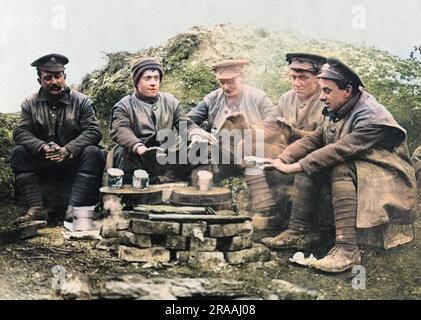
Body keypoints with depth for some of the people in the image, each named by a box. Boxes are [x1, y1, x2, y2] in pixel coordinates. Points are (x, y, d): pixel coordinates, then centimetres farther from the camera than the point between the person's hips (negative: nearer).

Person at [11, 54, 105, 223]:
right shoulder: (30, 104, 5)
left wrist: (68, 149, -27)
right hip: (42, 163, 2)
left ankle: (74, 209, -37)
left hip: (74, 161, -2)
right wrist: (42, 147, -27)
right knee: (18, 153, -22)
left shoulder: (81, 101, -2)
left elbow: (93, 131, -12)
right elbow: (20, 132, -7)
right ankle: (36, 208, -29)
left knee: (93, 153, -30)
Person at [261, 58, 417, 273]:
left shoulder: (371, 117, -23)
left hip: (387, 179, -8)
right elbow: (313, 140, 0)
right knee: (308, 163, -8)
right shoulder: (336, 112, 5)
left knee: (341, 169, -34)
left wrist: (295, 167, -33)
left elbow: (340, 150, -33)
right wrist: (282, 160, -16)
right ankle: (297, 233, -7)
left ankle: (347, 249, -37)